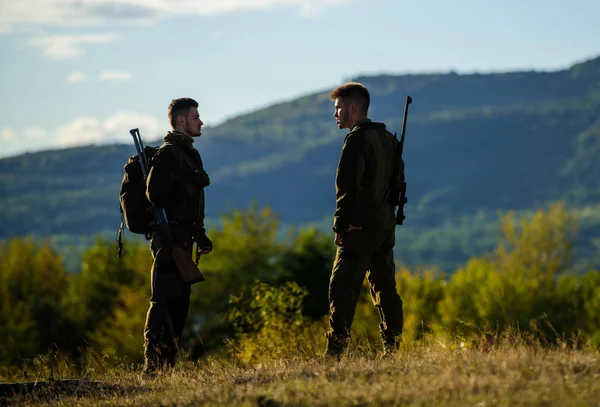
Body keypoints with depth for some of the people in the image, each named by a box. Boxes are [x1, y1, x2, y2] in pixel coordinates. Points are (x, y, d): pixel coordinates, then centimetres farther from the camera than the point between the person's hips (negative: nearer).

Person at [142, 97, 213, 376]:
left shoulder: (190, 154, 20)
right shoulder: (168, 154, -10)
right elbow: (155, 193, -20)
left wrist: (200, 234, 20)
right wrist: (190, 185, -18)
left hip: (183, 238, 10)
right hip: (169, 237, -10)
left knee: (179, 301, 10)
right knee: (164, 301, -12)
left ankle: (168, 364, 14)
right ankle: (153, 366, -13)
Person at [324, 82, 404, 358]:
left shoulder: (357, 139, -12)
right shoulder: (388, 138, 15)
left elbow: (348, 185, -17)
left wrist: (341, 224, -12)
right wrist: (389, 213, 17)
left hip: (360, 228, -9)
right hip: (386, 225, 9)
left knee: (342, 290, -10)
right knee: (385, 290, 12)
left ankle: (335, 353, -16)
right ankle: (393, 351, 12)